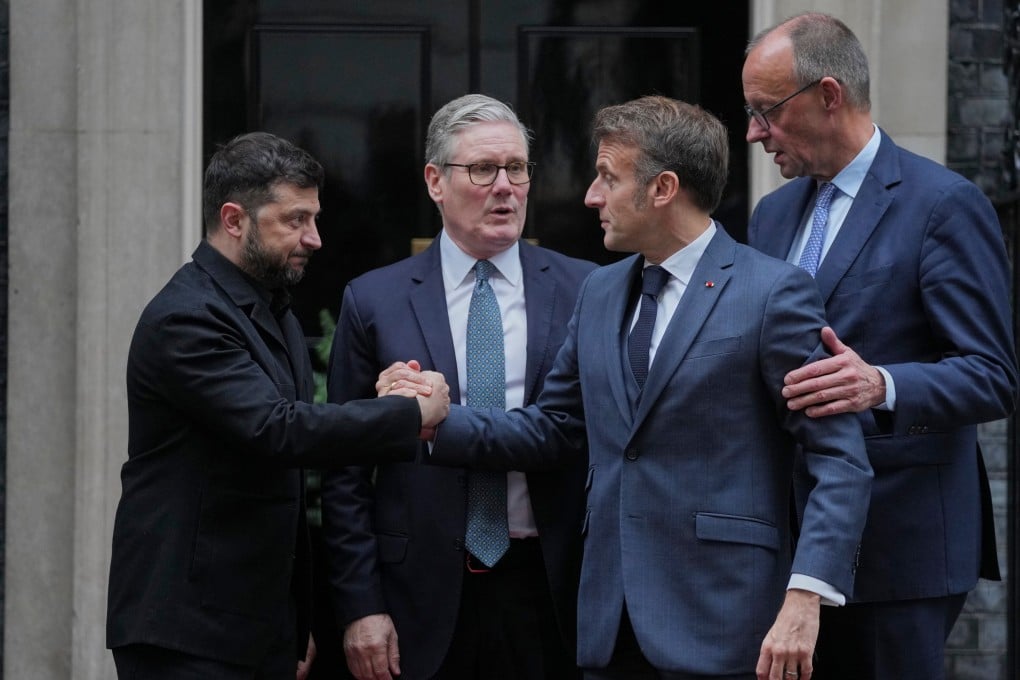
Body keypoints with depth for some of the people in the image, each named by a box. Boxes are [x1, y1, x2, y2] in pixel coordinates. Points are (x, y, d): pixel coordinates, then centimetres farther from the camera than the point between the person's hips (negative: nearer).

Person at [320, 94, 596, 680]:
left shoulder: (582, 291, 4)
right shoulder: (374, 301, 3)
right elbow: (346, 474, 3)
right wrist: (360, 605, -3)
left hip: (549, 596, 1)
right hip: (425, 603, 0)